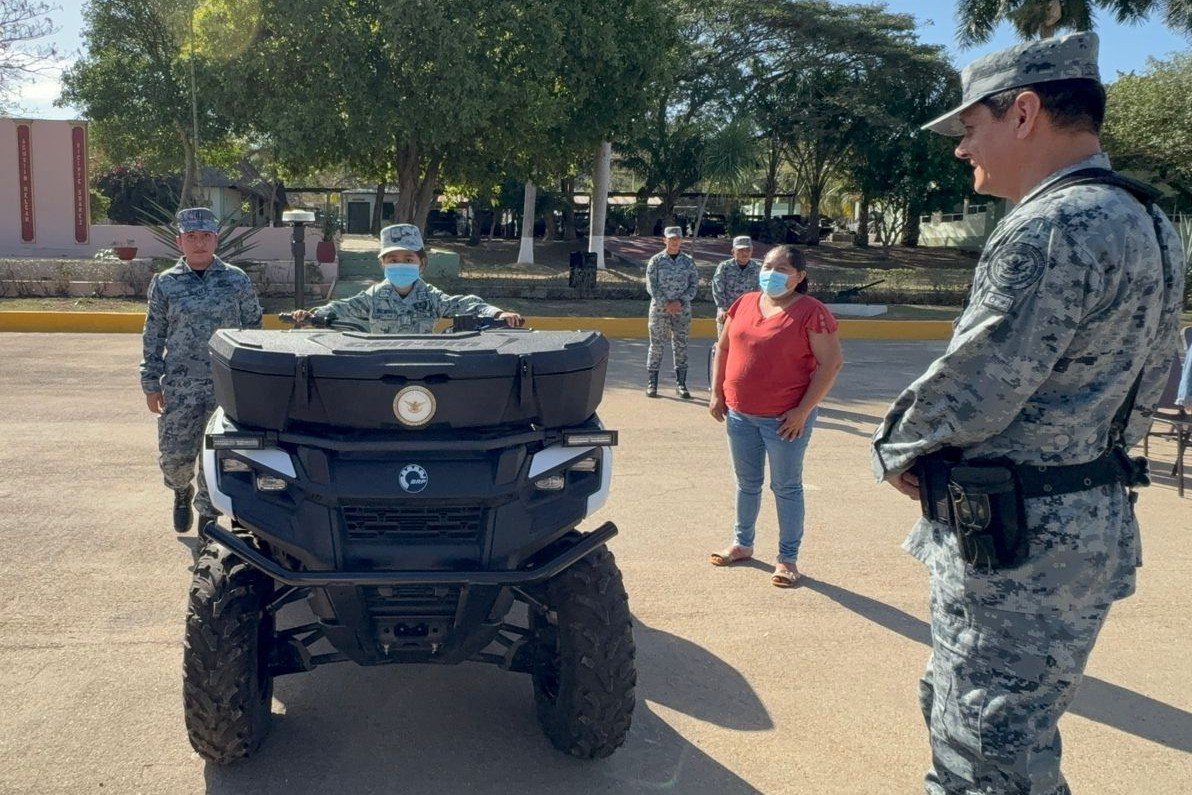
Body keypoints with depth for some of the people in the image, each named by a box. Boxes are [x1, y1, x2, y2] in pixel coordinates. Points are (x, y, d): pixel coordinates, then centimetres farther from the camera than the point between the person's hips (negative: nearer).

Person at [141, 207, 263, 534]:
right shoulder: (164, 283, 4)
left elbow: (254, 329, 7)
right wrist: (151, 384, 4)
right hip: (179, 387, 1)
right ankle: (182, 492, 37)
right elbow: (153, 337, 7)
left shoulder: (237, 280, 2)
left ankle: (208, 513, 25)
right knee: (174, 453, 4)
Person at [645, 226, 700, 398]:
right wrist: (666, 303, -14)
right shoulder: (656, 261, 0)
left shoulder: (688, 261, 5)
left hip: (682, 309, 2)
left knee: (680, 345, 5)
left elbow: (694, 285, 3)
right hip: (659, 308, -2)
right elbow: (651, 287, -5)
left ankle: (681, 384, 12)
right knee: (656, 345, 1)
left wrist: (680, 301, -11)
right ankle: (651, 384, 7)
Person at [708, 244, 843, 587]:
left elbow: (831, 362, -14)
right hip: (739, 414, 5)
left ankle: (788, 558, 20)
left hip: (785, 418, -5)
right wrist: (717, 393, 6)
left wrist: (803, 411, -17)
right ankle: (742, 544, 36)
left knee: (786, 487, 7)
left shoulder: (811, 312, -12)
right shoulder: (745, 303, 5)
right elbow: (723, 347, 13)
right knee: (747, 482, 19)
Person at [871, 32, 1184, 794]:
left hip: (1018, 539, -10)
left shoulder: (1052, 227, -22)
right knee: (961, 718, 24)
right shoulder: (1146, 221, 11)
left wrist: (900, 447, -2)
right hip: (1090, 516, 10)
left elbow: (972, 387, -24)